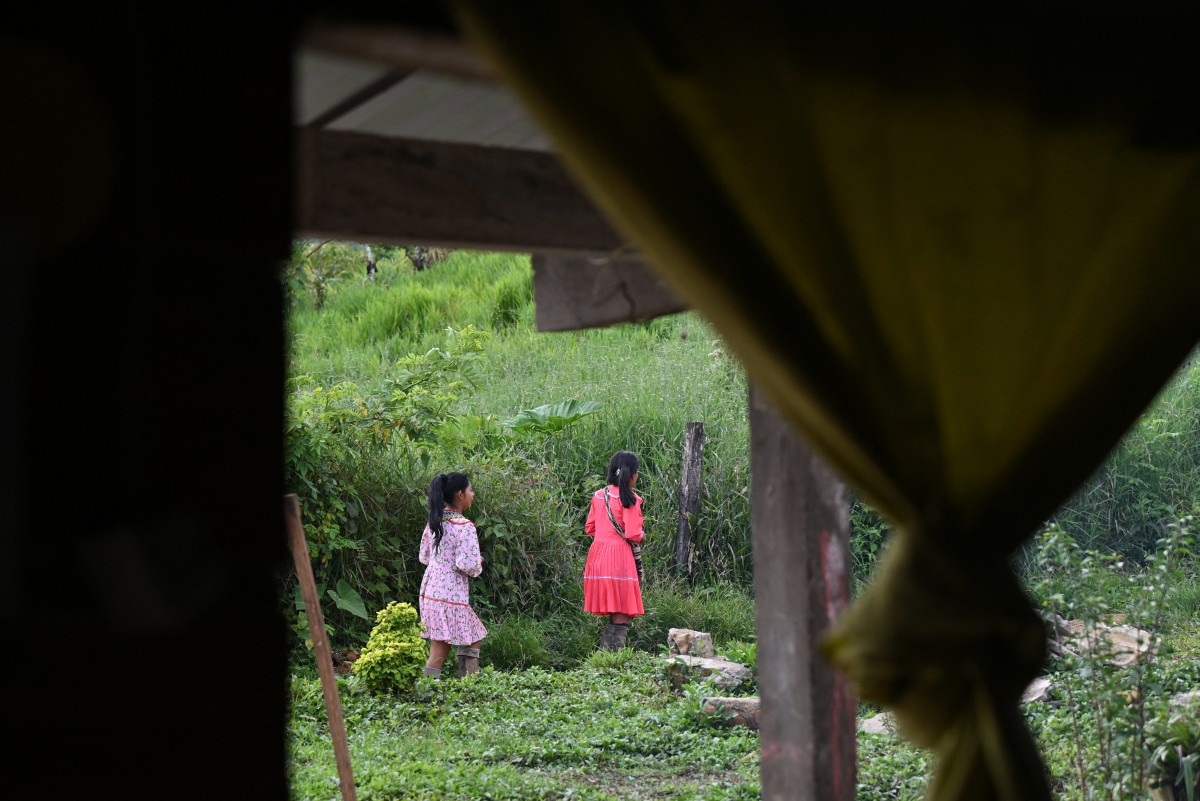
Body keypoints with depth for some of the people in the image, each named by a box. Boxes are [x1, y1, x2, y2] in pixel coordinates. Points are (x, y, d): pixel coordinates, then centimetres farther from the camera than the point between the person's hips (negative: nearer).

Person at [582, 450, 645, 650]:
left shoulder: (598, 495, 10)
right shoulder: (630, 499, -9)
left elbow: (589, 528, 15)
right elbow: (632, 534, -14)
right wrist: (642, 536, 6)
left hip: (597, 555, 7)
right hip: (619, 557, -7)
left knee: (612, 614, 16)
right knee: (622, 615, -2)